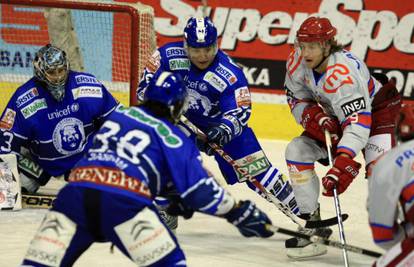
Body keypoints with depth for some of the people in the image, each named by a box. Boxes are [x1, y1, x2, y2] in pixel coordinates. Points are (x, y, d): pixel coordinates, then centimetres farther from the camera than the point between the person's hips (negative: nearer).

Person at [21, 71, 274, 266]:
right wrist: (241, 212, 19)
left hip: (77, 188, 4)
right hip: (125, 199, -4)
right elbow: (199, 188, 7)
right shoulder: (173, 137, 13)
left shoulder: (117, 115, 28)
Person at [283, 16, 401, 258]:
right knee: (297, 151, -4)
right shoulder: (297, 62, -16)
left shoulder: (343, 72, -38)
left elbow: (358, 123, -46)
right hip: (334, 116, 7)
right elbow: (297, 100, -1)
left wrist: (343, 164, -57)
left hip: (375, 108, -7)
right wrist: (314, 117, -24)